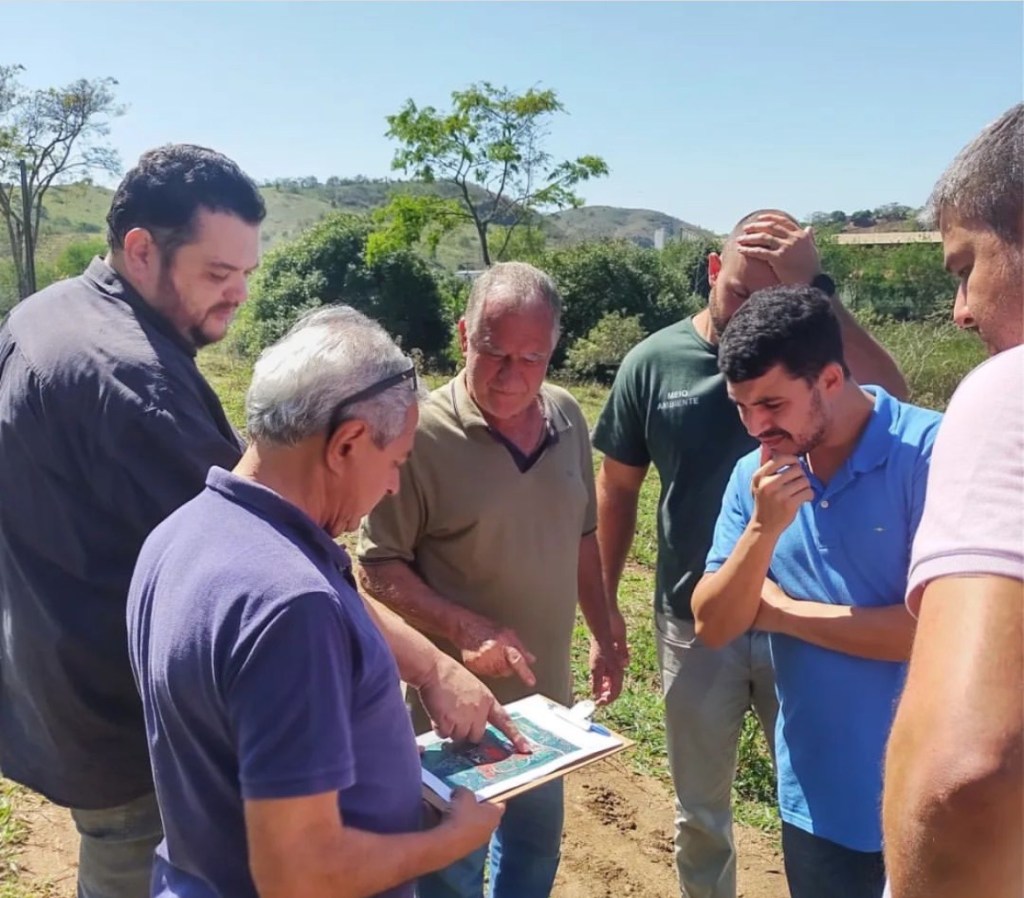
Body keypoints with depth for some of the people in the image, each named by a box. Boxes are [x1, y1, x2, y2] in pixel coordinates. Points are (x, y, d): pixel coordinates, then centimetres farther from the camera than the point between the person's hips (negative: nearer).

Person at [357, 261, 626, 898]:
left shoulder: (567, 418, -3)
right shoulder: (424, 433, -21)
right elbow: (378, 566, -16)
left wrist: (604, 634, 10)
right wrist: (465, 629, -28)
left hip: (545, 692, 6)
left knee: (537, 847, 26)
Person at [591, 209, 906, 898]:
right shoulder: (654, 362, -6)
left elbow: (892, 398, -28)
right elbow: (617, 489, 1)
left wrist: (816, 287, -30)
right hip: (696, 623, 1)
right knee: (701, 814, 19)